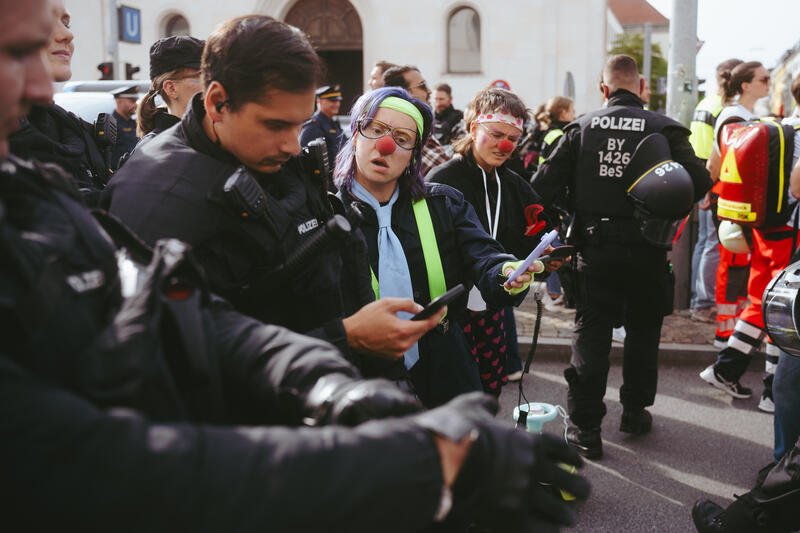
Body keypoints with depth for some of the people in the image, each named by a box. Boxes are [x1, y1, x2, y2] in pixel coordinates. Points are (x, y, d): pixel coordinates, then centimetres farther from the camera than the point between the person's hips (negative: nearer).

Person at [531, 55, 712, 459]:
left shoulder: (582, 127, 0)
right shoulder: (664, 129, -4)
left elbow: (546, 181, -6)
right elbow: (697, 182, -11)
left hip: (594, 247, 1)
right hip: (646, 248, 0)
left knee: (591, 331, 7)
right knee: (643, 329, 17)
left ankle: (585, 426, 8)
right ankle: (634, 411, 30)